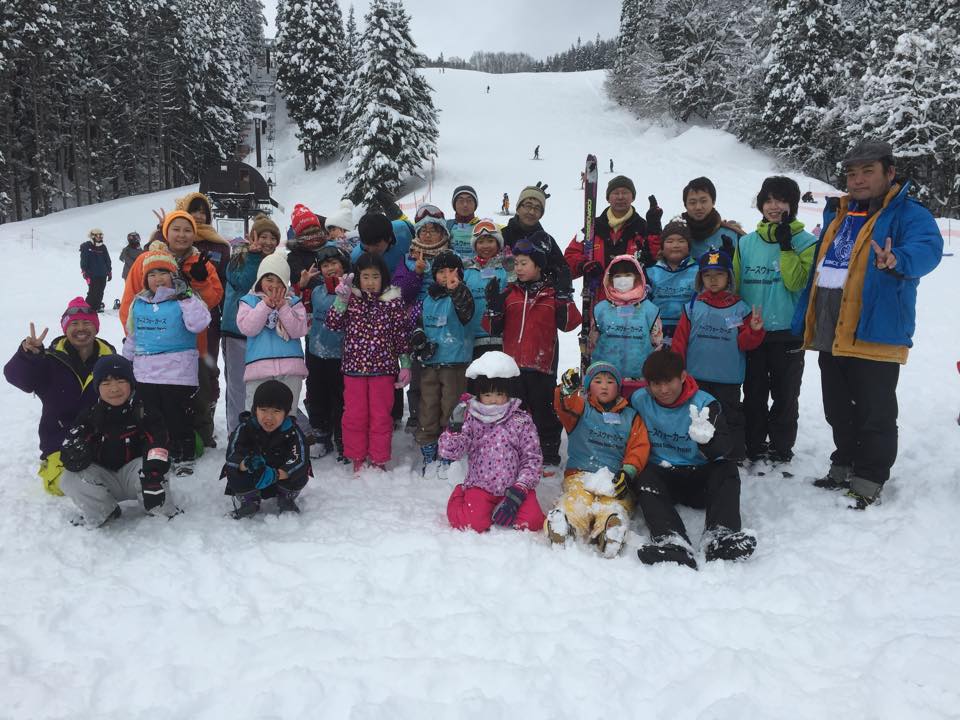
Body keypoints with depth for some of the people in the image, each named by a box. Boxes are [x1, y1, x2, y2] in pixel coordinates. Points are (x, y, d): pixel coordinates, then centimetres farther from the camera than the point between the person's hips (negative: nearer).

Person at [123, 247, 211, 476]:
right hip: (144, 374, 5)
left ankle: (184, 457, 17)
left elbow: (198, 324, -22)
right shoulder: (139, 302, 11)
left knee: (178, 418, 4)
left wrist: (186, 297, -22)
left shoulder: (184, 300, -5)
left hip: (177, 374, -5)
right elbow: (132, 335, 21)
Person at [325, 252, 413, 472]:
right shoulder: (351, 299, 3)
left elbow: (402, 335, 1)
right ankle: (357, 458, 23)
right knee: (354, 416, 8)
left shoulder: (393, 301, -2)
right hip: (354, 367, 1)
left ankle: (379, 460, 20)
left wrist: (405, 365, -2)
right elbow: (333, 324, -7)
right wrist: (341, 298, -16)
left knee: (381, 416, 6)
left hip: (383, 368, -1)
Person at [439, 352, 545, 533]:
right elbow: (448, 453, -6)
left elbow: (533, 459, -1)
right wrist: (455, 427, -23)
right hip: (480, 487, -1)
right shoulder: (470, 419, 2)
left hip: (515, 486, 1)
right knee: (473, 523, -26)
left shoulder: (522, 421, 2)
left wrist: (519, 490, -13)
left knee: (531, 521, -24)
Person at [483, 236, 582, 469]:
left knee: (543, 409, 8)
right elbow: (493, 328, 5)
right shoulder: (508, 293, 8)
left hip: (542, 363, -2)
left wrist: (564, 298, -14)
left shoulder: (552, 293, 4)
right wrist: (493, 305, -11)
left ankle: (549, 453, 21)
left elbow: (569, 323, -4)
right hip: (512, 363, 2)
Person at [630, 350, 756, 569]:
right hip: (661, 478, 0)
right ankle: (671, 542, -54)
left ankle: (720, 536, -48)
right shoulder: (640, 400, 1)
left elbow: (723, 449, -17)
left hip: (699, 478, 0)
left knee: (727, 469, -26)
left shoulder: (705, 403, -6)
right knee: (643, 477, -30)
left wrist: (707, 439, -41)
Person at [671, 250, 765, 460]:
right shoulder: (693, 307, 2)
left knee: (731, 418, 8)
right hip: (696, 377, 1)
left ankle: (736, 457, 20)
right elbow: (680, 341, 1)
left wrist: (754, 331, -20)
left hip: (729, 379, -1)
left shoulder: (740, 309, 1)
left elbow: (744, 344, 0)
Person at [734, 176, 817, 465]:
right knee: (753, 395, 10)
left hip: (788, 333, -2)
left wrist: (786, 245, -18)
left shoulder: (805, 242, -1)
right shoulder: (746, 243, 6)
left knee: (785, 396, 7)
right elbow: (735, 285, 9)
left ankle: (781, 448, 19)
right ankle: (754, 447, 21)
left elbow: (796, 282, -14)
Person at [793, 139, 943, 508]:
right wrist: (803, 321, 18)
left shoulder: (908, 214, -5)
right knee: (838, 411, 19)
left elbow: (927, 247, -26)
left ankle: (868, 481, 15)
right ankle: (844, 467, 35)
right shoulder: (838, 214, 16)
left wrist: (899, 260, -49)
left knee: (875, 414, 1)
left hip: (874, 334, -7)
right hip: (831, 335, 7)